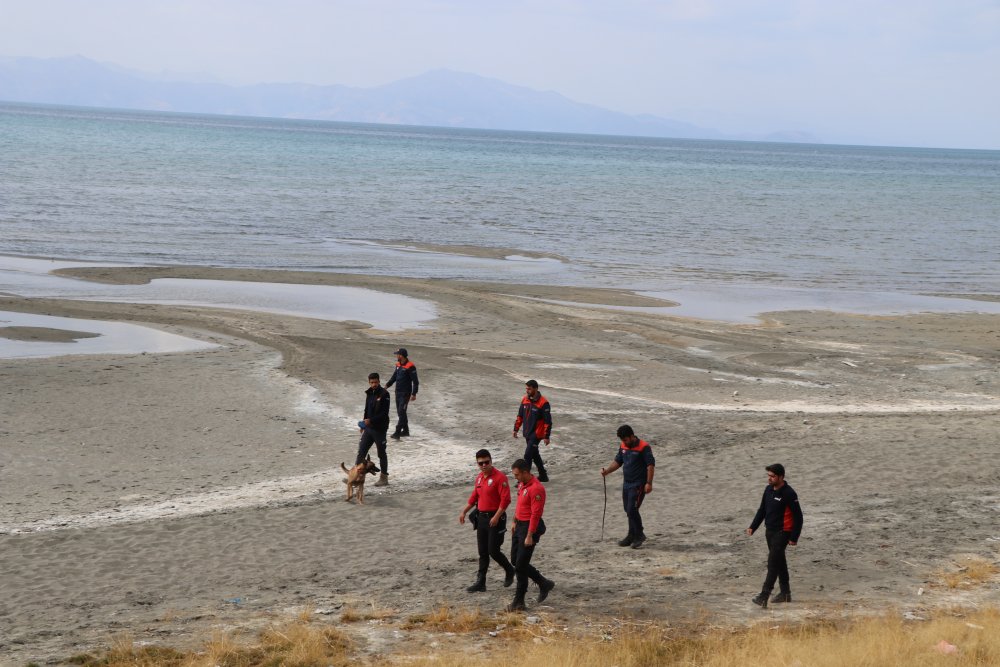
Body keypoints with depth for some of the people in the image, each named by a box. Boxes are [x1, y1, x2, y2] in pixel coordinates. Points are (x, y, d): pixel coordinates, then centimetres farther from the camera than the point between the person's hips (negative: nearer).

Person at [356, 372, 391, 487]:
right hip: (368, 428, 7)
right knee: (361, 451, 5)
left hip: (380, 429, -7)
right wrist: (364, 423, 17)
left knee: (381, 453, 5)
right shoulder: (369, 393, 8)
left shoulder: (384, 394, -14)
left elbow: (384, 413, -19)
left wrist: (371, 420, -24)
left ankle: (384, 478, 15)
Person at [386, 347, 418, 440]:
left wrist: (414, 394, -16)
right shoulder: (398, 365, 10)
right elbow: (394, 377, 18)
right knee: (400, 412, 14)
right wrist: (387, 385, 3)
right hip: (398, 392, 9)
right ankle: (405, 430, 25)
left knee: (401, 412, -12)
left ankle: (397, 432, -15)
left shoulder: (410, 367, -15)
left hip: (405, 393, -9)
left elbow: (415, 381, -13)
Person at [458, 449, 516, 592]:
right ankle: (480, 582, 14)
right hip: (481, 517, 7)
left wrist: (496, 517, -24)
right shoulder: (479, 477, 10)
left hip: (495, 518, -7)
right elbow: (474, 496, 21)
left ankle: (510, 571, 19)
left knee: (493, 551, -6)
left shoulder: (500, 477, -15)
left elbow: (505, 499, -19)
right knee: (483, 552, 10)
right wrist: (464, 512, 14)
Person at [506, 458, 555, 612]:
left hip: (530, 527, -10)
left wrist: (529, 536, -23)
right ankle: (544, 584, 27)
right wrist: (515, 521, 24)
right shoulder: (522, 484, 7)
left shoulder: (536, 489, -23)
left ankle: (519, 602, 6)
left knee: (520, 565, -6)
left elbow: (536, 514, -24)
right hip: (520, 525, 10)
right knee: (515, 561, 15)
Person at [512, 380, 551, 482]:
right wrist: (516, 429, 14)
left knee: (528, 456, -11)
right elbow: (520, 415, 15)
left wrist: (546, 436, -16)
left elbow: (548, 421, -16)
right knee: (535, 455, 18)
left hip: (536, 434, -8)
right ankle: (543, 476, 32)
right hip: (527, 433, 8)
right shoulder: (525, 399, 4)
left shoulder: (543, 403, -18)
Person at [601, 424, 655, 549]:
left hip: (638, 485, -8)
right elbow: (618, 461, 16)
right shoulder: (623, 447, 8)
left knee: (632, 510, -13)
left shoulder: (644, 447, -15)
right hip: (626, 484, 8)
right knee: (628, 511, 12)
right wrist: (607, 471, -1)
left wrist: (649, 483, -22)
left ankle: (639, 535, 3)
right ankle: (632, 536, 23)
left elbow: (651, 465, -17)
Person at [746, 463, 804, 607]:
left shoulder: (789, 494, -17)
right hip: (769, 531, 8)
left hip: (782, 533, -8)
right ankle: (785, 593, 28)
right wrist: (753, 527, 7)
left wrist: (794, 537, -14)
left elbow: (798, 517, -14)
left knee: (773, 563, -13)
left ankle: (764, 596, -18)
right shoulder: (768, 490, 7)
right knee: (779, 562, 17)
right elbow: (762, 510, 17)